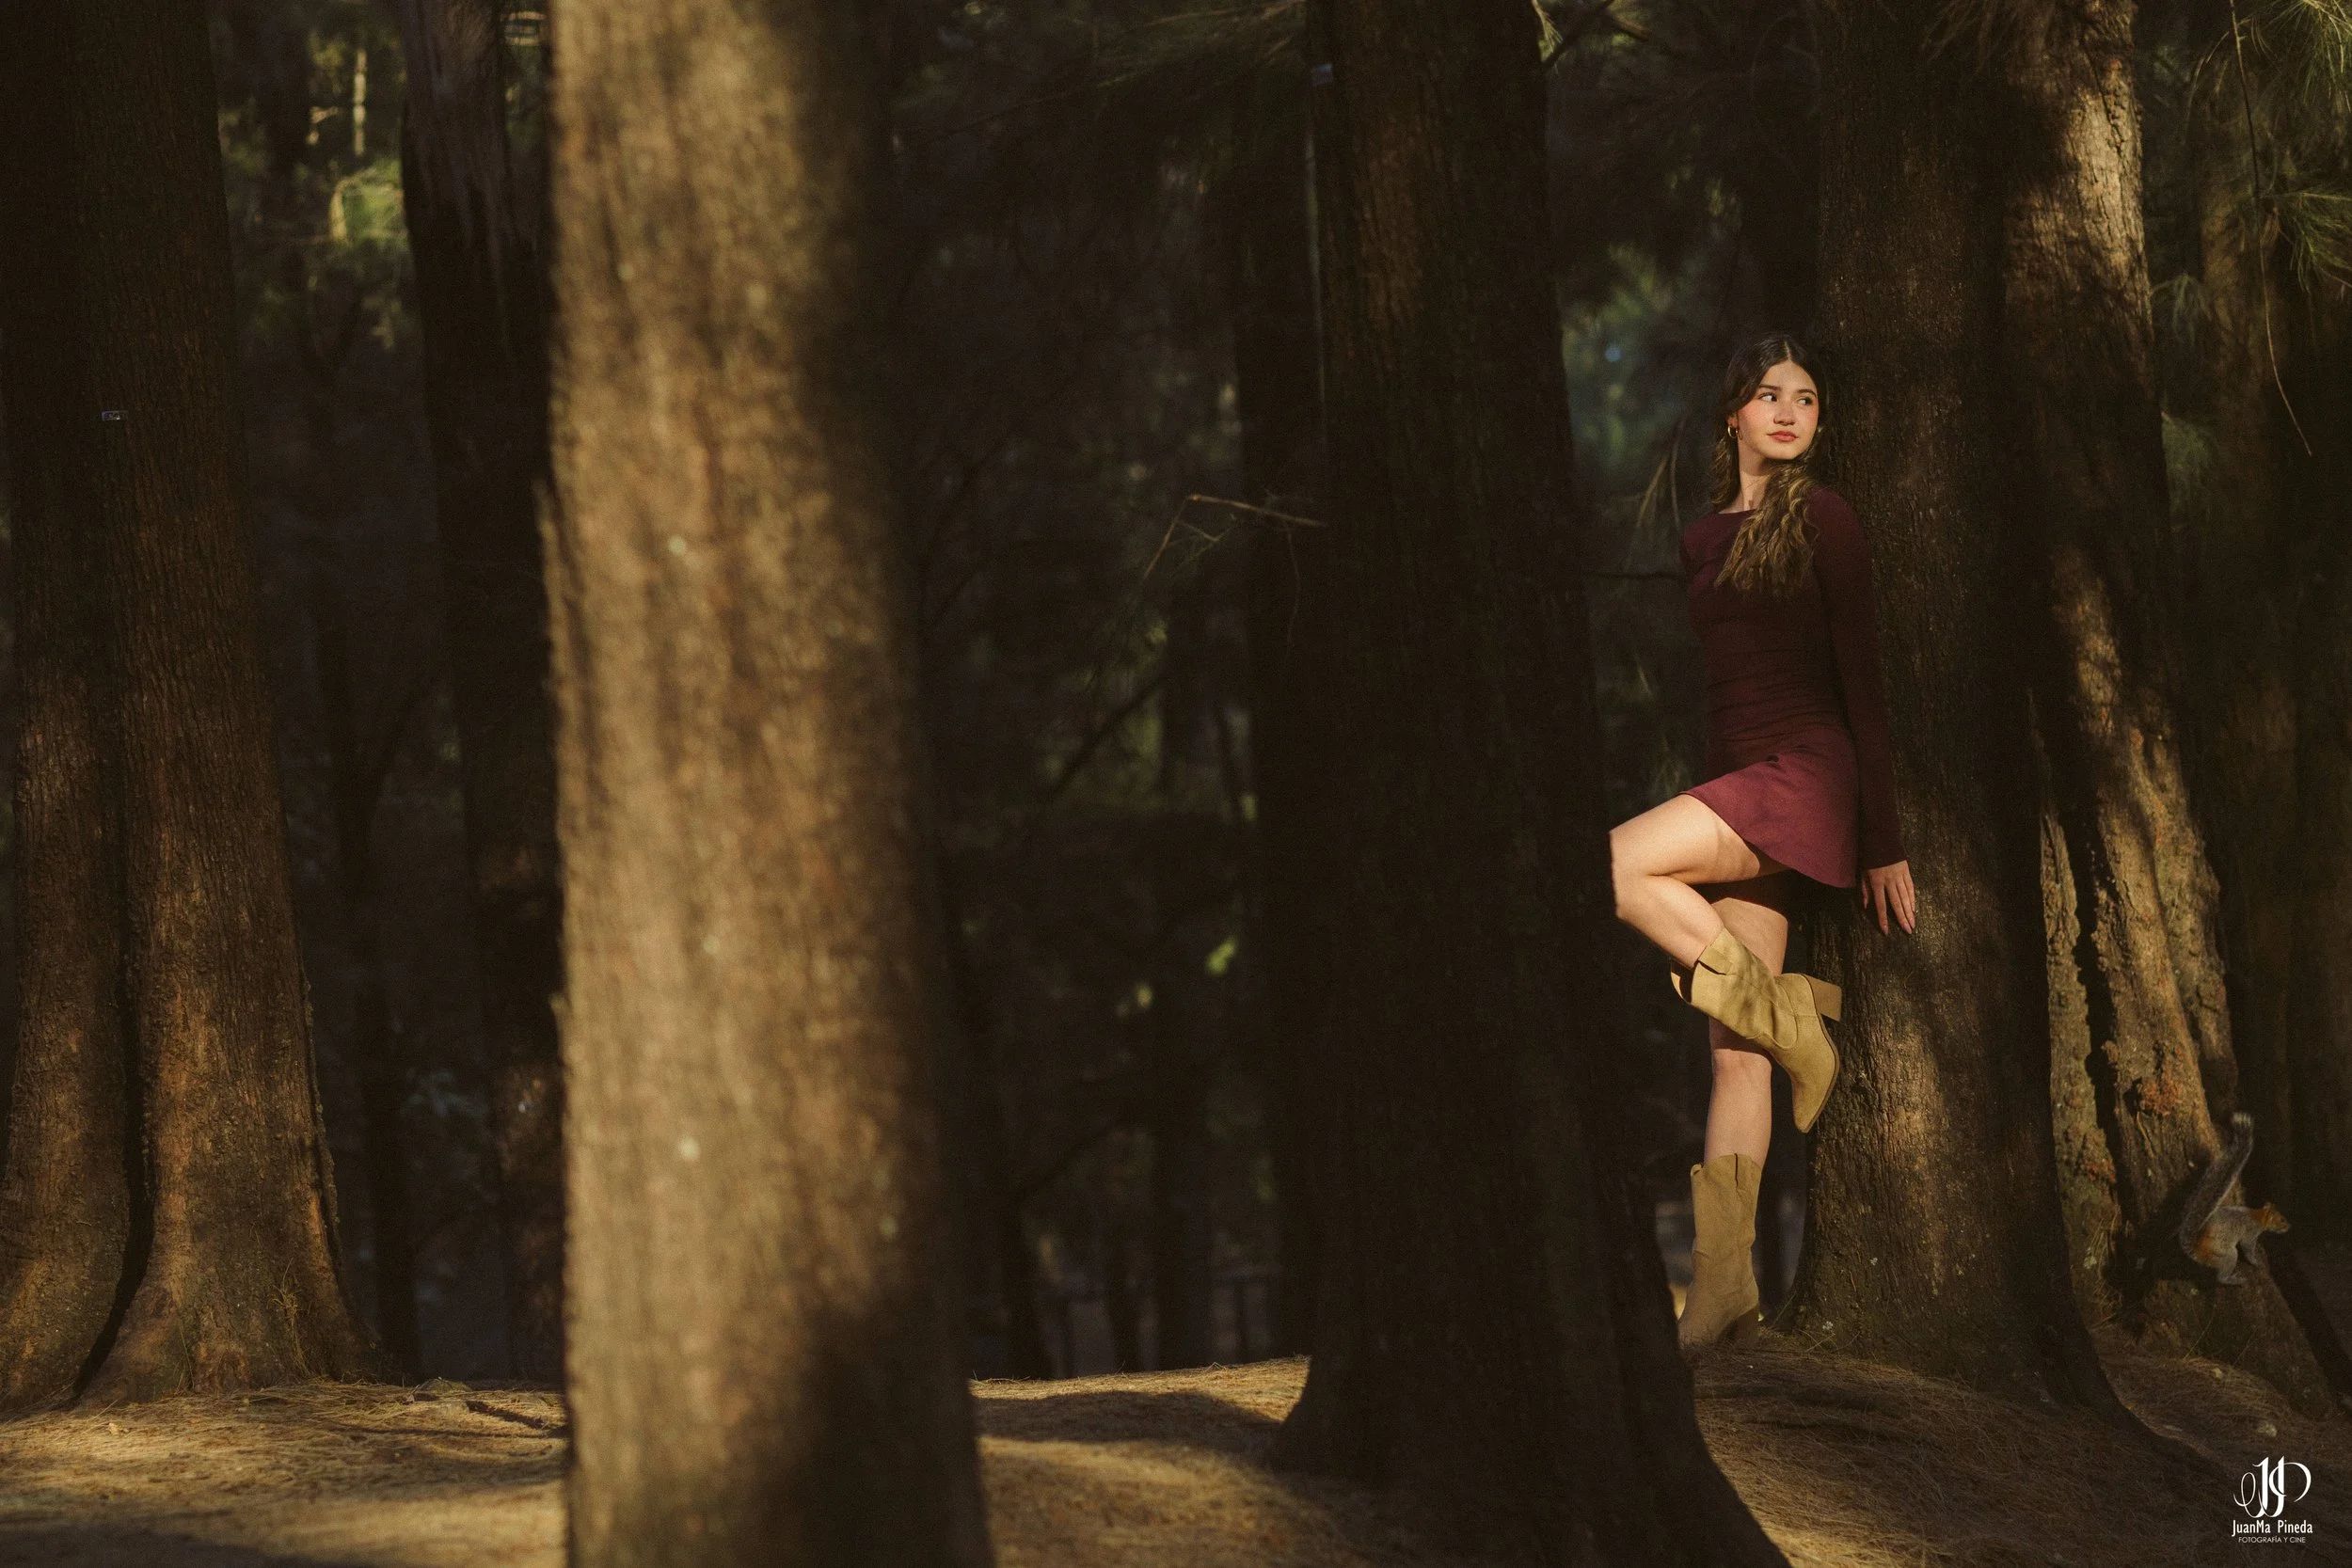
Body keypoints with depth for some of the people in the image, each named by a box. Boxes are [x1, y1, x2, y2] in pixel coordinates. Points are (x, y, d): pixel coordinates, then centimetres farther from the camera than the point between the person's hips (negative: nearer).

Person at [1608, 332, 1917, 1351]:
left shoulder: (1821, 518, -2)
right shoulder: (1703, 541, 18)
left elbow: (1861, 674, -6)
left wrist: (1883, 840, -9)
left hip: (1804, 772, -7)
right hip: (1738, 787, 7)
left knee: (1608, 868, -26)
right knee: (1734, 1051, -1)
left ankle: (1791, 1012, -12)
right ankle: (1723, 1284, -4)